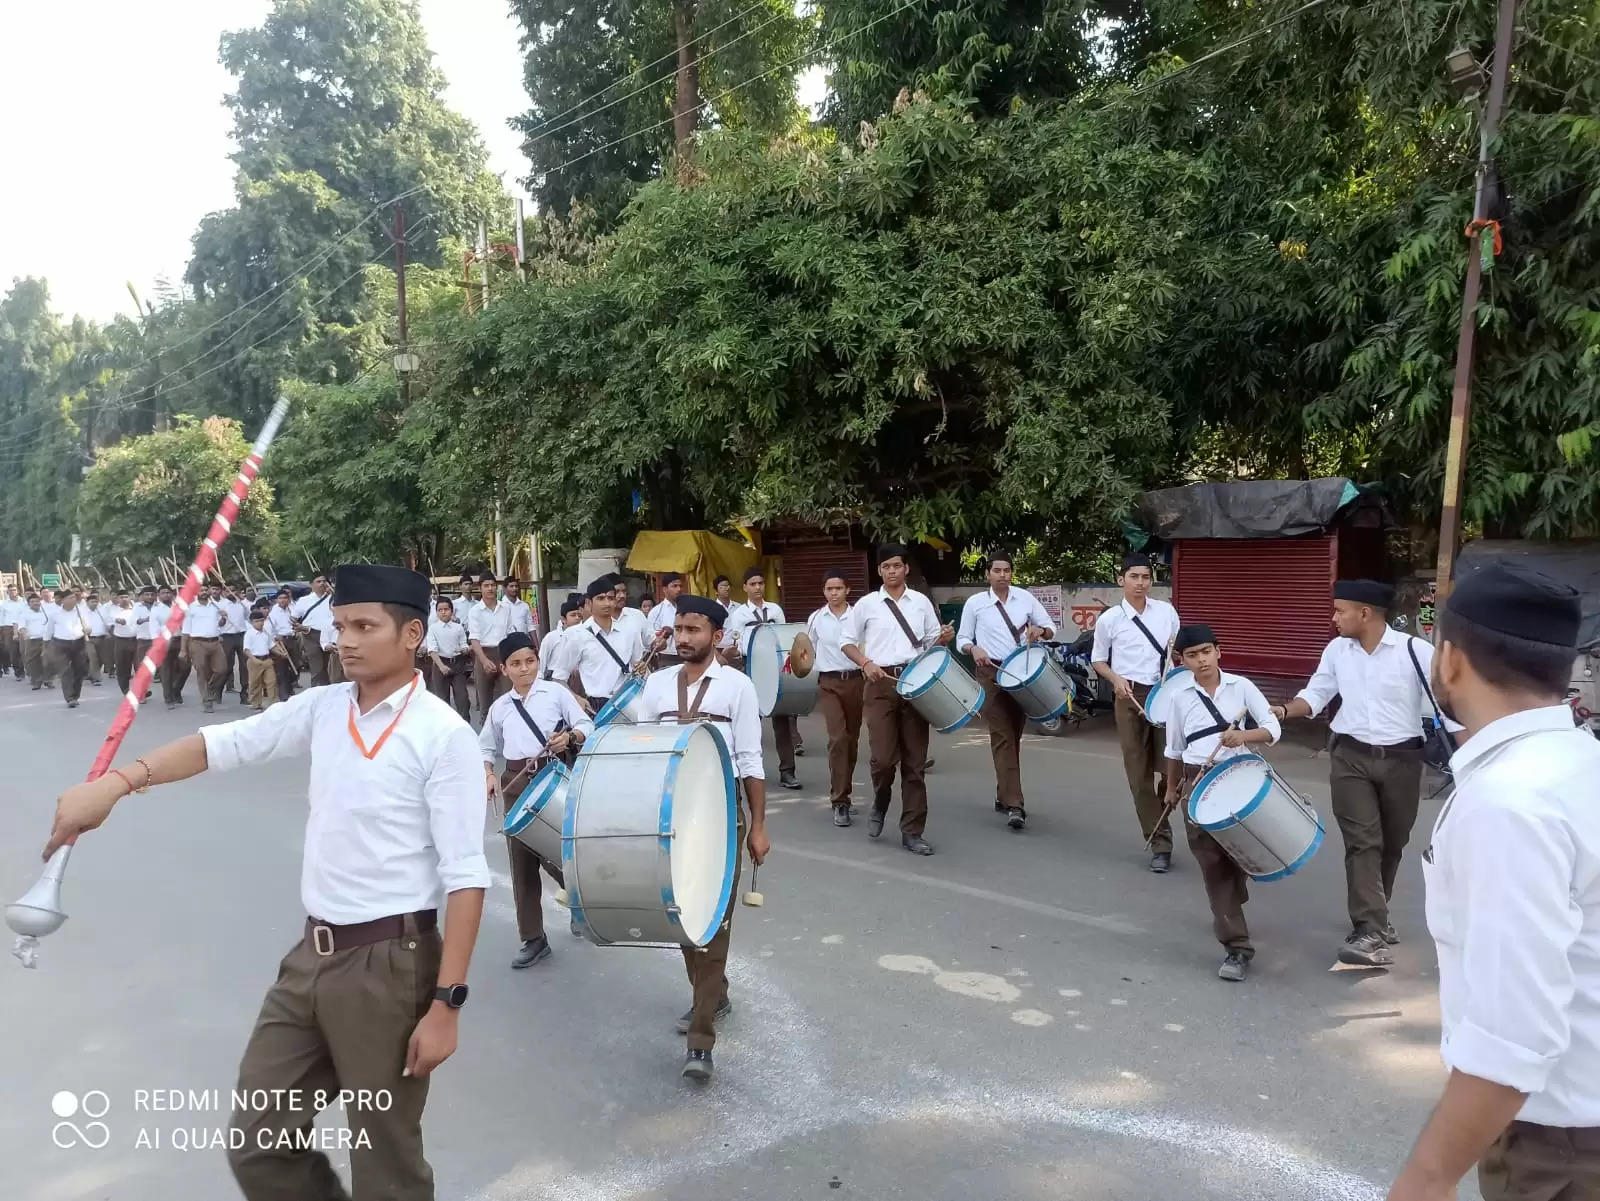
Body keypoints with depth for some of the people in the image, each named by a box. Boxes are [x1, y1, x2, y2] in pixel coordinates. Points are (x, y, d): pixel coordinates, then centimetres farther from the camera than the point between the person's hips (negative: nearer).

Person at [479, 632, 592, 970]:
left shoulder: (556, 692, 0)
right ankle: (533, 939, 16)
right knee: (521, 860, 5)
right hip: (517, 784, 4)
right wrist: (489, 774, 3)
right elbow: (486, 747, 20)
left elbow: (586, 726, -2)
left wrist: (570, 737, -22)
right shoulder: (499, 707, 11)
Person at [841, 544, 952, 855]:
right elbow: (846, 641, 8)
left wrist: (944, 638, -8)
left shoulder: (921, 602, 9)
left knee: (915, 760, 3)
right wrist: (866, 663, -8)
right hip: (880, 682, -2)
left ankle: (912, 831, 11)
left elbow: (932, 642, 15)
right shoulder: (867, 604, 4)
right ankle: (879, 805, 23)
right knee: (883, 757, -9)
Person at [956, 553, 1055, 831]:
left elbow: (1050, 629, 12)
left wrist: (1040, 631, -11)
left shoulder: (1025, 598, 7)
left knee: (1014, 736, 10)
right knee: (1002, 737, -11)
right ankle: (1013, 805, -16)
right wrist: (973, 648, -14)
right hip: (991, 673, -3)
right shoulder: (975, 603, 2)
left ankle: (1003, 796, 25)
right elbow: (962, 639, 7)